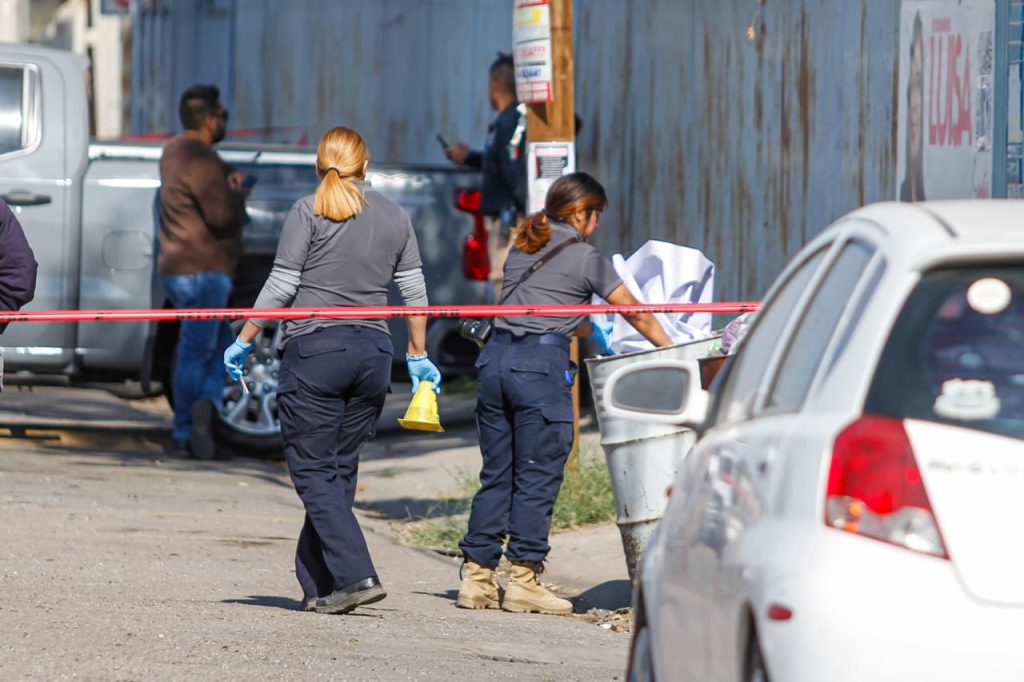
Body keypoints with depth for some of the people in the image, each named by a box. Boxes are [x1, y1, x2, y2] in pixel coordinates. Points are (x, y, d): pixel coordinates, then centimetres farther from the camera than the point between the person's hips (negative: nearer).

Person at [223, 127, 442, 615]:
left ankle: (356, 575, -17)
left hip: (315, 351, -5)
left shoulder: (308, 213, -5)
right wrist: (419, 355, 22)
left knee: (314, 473, -3)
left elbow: (281, 286, -7)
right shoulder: (394, 216, 9)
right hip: (374, 351, 5)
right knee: (339, 472, 11)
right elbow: (414, 290, 12)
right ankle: (318, 587, 12)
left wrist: (244, 341, 3)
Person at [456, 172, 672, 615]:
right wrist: (672, 349, 21)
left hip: (496, 357, 7)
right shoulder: (585, 258, 1)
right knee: (537, 478, -1)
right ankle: (523, 580, -2)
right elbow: (635, 314, 9)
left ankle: (477, 578, 9)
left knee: (496, 475, 10)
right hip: (541, 363, -6)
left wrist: (592, 333, 43)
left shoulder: (521, 250, 20)